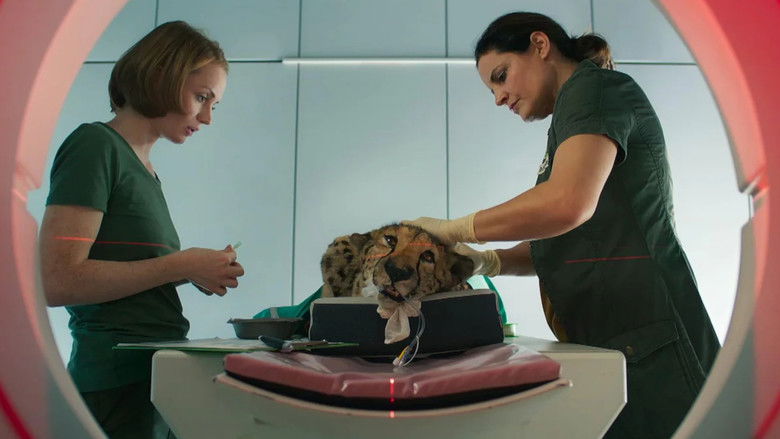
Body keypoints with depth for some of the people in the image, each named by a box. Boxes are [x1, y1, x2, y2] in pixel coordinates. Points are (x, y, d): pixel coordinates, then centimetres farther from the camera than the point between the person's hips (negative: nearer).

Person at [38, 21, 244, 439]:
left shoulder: (145, 169, 13)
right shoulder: (94, 145, -11)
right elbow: (56, 282, -20)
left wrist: (198, 270, 1)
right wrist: (179, 266, -17)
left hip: (157, 380, 8)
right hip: (119, 384, -8)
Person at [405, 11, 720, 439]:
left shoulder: (596, 85, -5)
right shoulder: (570, 121, 22)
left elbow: (568, 204, -23)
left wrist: (452, 230, -13)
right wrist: (488, 262, 6)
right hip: (606, 341, 9)